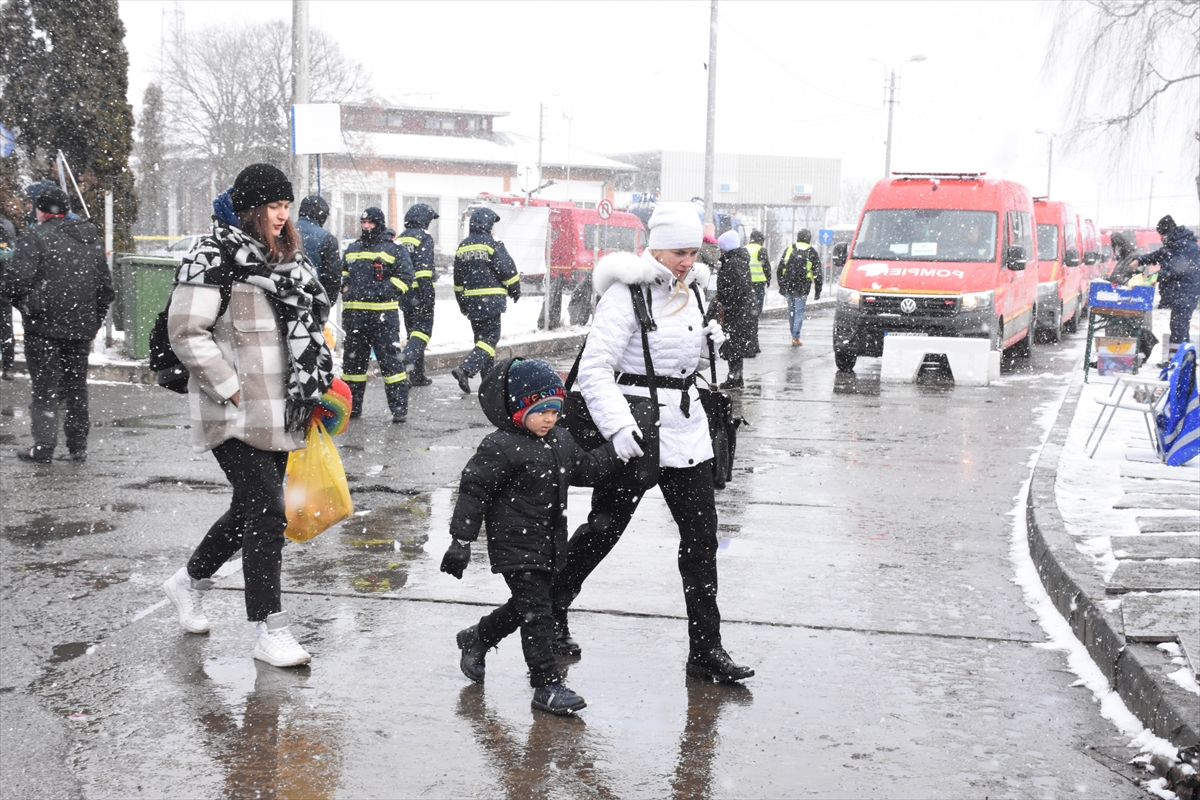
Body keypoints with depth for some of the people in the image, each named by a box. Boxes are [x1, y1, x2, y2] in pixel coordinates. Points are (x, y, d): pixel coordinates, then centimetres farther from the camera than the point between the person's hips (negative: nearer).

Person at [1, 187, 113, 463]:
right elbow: (106, 288, 15)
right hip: (81, 329, 5)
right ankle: (78, 446, 16)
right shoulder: (93, 239, 11)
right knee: (76, 387, 13)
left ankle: (43, 446, 1)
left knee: (45, 388, 1)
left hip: (44, 327, -5)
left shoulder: (37, 237, -10)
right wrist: (93, 324, 21)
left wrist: (25, 306, 1)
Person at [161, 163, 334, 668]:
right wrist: (231, 390, -16)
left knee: (251, 508, 17)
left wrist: (312, 388, 14)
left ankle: (189, 582, 39)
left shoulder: (286, 258, 15)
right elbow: (187, 332, -16)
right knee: (267, 513, -10)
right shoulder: (213, 261, -11)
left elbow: (306, 325, 25)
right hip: (235, 416, -8)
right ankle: (269, 630, -1)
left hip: (278, 413, 8)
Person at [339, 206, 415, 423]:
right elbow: (343, 273, 30)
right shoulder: (352, 249, 17)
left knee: (390, 360, -7)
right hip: (354, 314, 6)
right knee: (353, 360, 12)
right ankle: (352, 404, 22)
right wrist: (346, 288, 11)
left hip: (383, 315, -6)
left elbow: (405, 277, -5)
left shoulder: (394, 250, -1)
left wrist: (382, 292, -14)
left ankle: (399, 407, -4)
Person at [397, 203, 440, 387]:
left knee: (412, 329, 13)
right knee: (423, 328, -4)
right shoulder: (424, 238, -8)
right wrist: (428, 294, -19)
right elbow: (424, 268, -17)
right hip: (419, 293, -7)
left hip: (403, 293, 7)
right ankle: (409, 358, -28)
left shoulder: (400, 239, 15)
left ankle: (417, 374, 14)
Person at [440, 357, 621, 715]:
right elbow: (474, 490, -15)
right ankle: (547, 685, -1)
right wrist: (461, 540, -16)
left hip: (548, 545, 9)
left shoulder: (561, 441, 8)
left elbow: (586, 469, 20)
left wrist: (617, 450, 8)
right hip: (515, 547, -8)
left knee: (524, 606, 20)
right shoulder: (501, 447, -17)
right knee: (536, 612, -8)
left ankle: (476, 638, 44)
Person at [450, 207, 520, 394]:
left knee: (481, 337, 15)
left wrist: (462, 303, 25)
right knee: (490, 337, -5)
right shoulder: (493, 245, -9)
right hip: (491, 299, -6)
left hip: (471, 300, 6)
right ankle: (465, 370, -22)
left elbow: (458, 279, 16)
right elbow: (508, 270, -10)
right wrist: (515, 290, 6)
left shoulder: (462, 247, 10)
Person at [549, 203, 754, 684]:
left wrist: (708, 345, 1)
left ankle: (705, 649, 11)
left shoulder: (689, 290, 11)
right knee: (604, 527, 5)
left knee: (701, 536, 4)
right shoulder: (627, 293, -12)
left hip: (687, 432, 7)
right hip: (636, 432, -7)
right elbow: (594, 368, -19)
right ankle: (551, 609, 28)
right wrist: (618, 426, -30)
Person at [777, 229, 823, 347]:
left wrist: (781, 286, 18)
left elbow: (779, 270, 11)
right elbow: (817, 273, 1)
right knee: (799, 312, 0)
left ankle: (794, 335, 22)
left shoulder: (789, 250, 8)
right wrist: (818, 291, 6)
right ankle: (795, 337, -7)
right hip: (802, 288, -3)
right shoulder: (812, 252, 1)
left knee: (791, 310, 14)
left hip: (788, 287, 3)